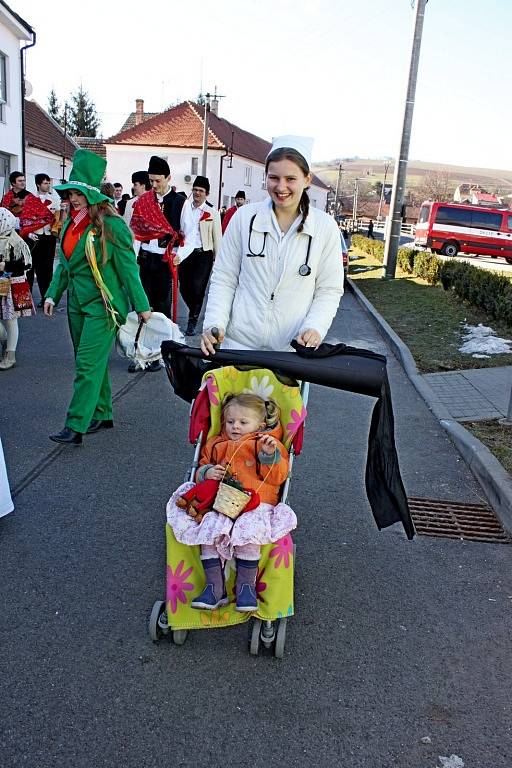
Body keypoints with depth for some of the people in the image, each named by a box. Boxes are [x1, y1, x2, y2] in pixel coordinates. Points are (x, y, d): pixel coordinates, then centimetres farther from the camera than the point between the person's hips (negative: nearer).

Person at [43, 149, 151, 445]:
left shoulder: (111, 225, -13)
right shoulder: (71, 223, 10)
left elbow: (128, 268, -12)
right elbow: (64, 262, 17)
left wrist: (141, 306, -10)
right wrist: (53, 294, 10)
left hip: (103, 304, -8)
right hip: (77, 301, 8)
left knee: (88, 364, -9)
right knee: (93, 362, 14)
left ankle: (76, 427, -6)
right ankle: (102, 415, 27)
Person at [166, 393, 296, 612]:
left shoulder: (268, 444, 13)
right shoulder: (216, 445, 23)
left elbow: (278, 476, 3)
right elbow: (202, 467, 27)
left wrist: (270, 455, -14)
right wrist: (207, 472, 3)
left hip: (256, 505, -3)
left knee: (248, 534, -31)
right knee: (208, 531, -24)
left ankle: (246, 585, -13)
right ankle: (214, 586, -14)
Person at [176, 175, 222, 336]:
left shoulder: (213, 213, 1)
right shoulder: (184, 208, 9)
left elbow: (217, 238, 2)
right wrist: (177, 253, 4)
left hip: (203, 254, -3)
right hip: (185, 253, 3)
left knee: (197, 288, -11)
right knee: (184, 288, 6)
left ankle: (192, 321, 6)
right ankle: (195, 312, 33)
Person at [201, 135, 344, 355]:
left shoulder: (325, 227, -2)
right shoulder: (245, 217, -2)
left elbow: (329, 290, 1)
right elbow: (224, 280, 2)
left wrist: (315, 327, -15)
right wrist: (214, 323, -11)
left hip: (294, 346, 0)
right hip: (239, 341, 0)